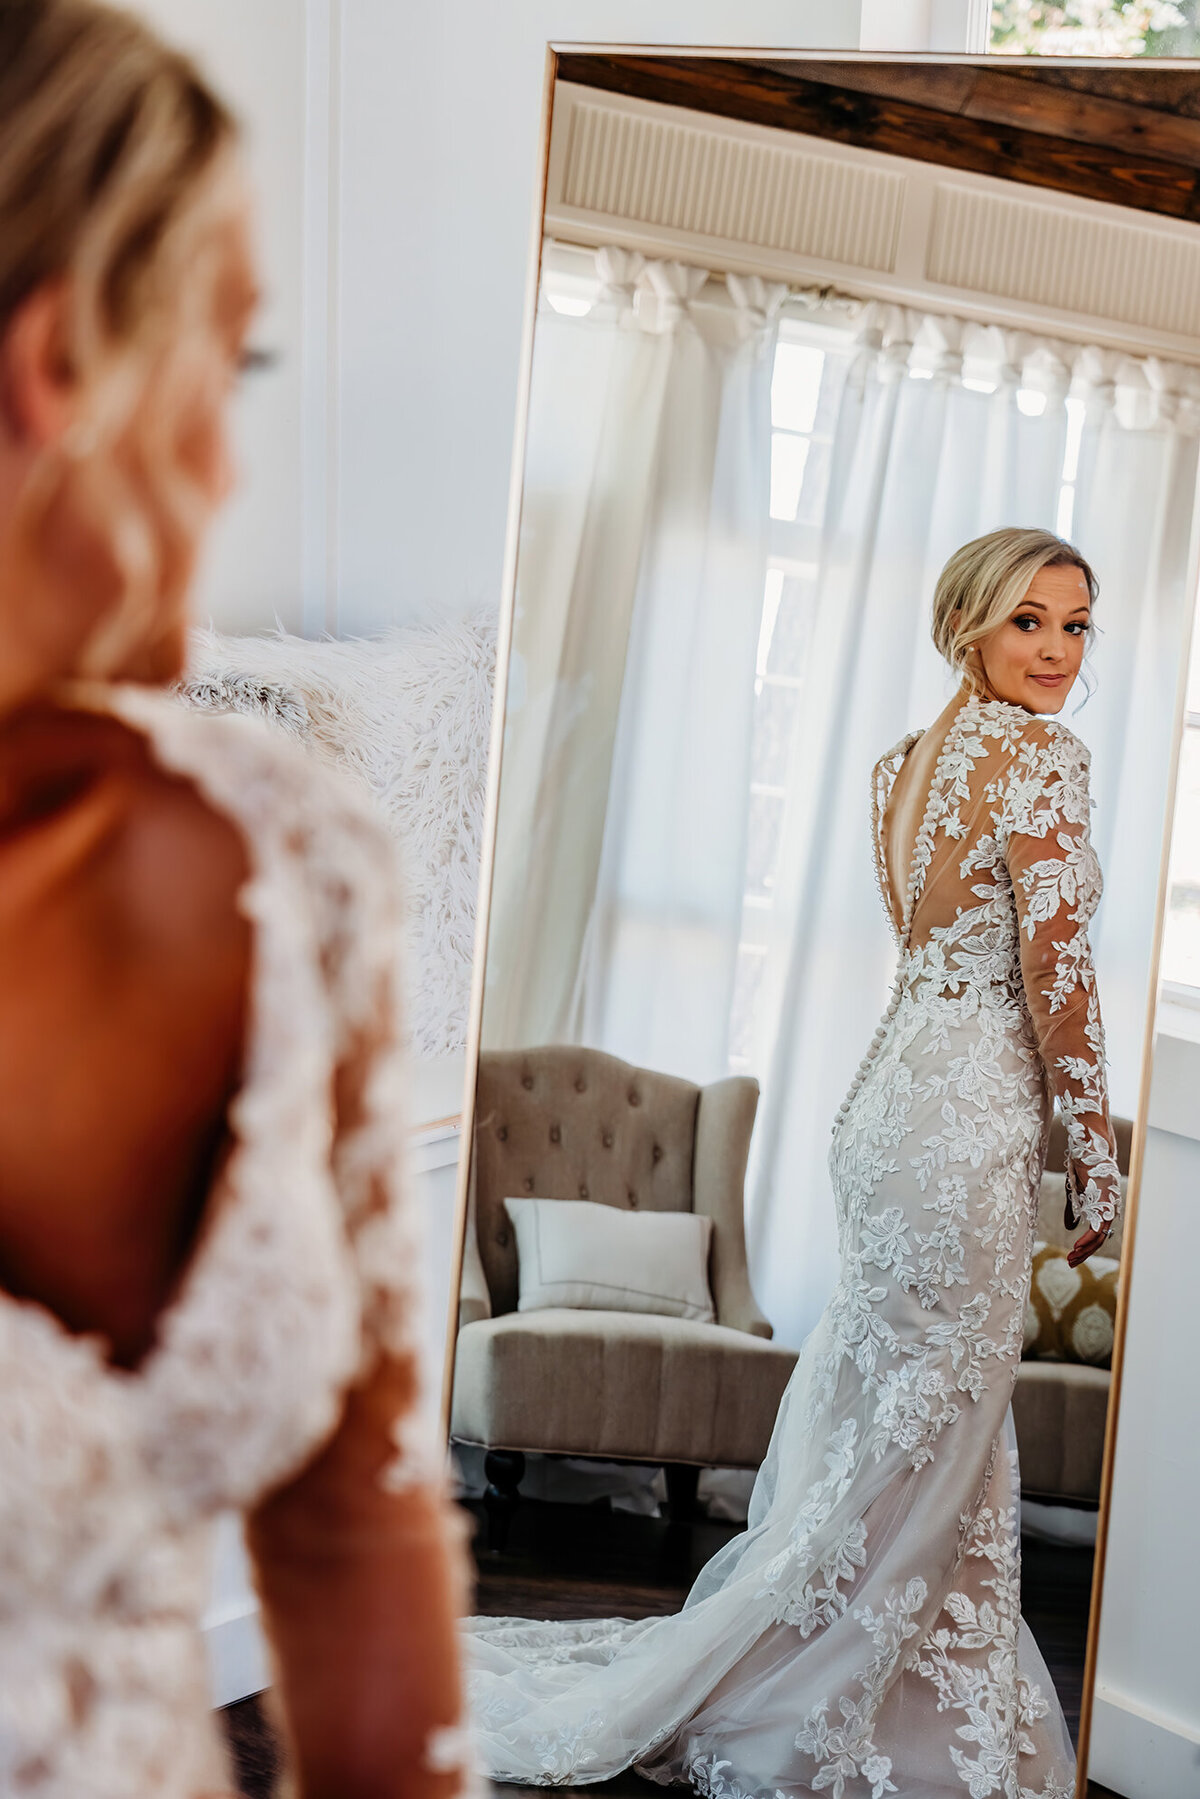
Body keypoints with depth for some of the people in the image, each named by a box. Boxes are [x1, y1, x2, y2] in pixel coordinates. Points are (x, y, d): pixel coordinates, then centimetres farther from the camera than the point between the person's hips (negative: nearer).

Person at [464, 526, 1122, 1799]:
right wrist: (1093, 1153, -8)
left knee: (877, 1419, 17)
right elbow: (1054, 973, -14)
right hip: (969, 1118, -9)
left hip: (889, 1090, 9)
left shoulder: (900, 764, 13)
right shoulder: (1039, 756, -12)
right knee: (923, 1449, 3)